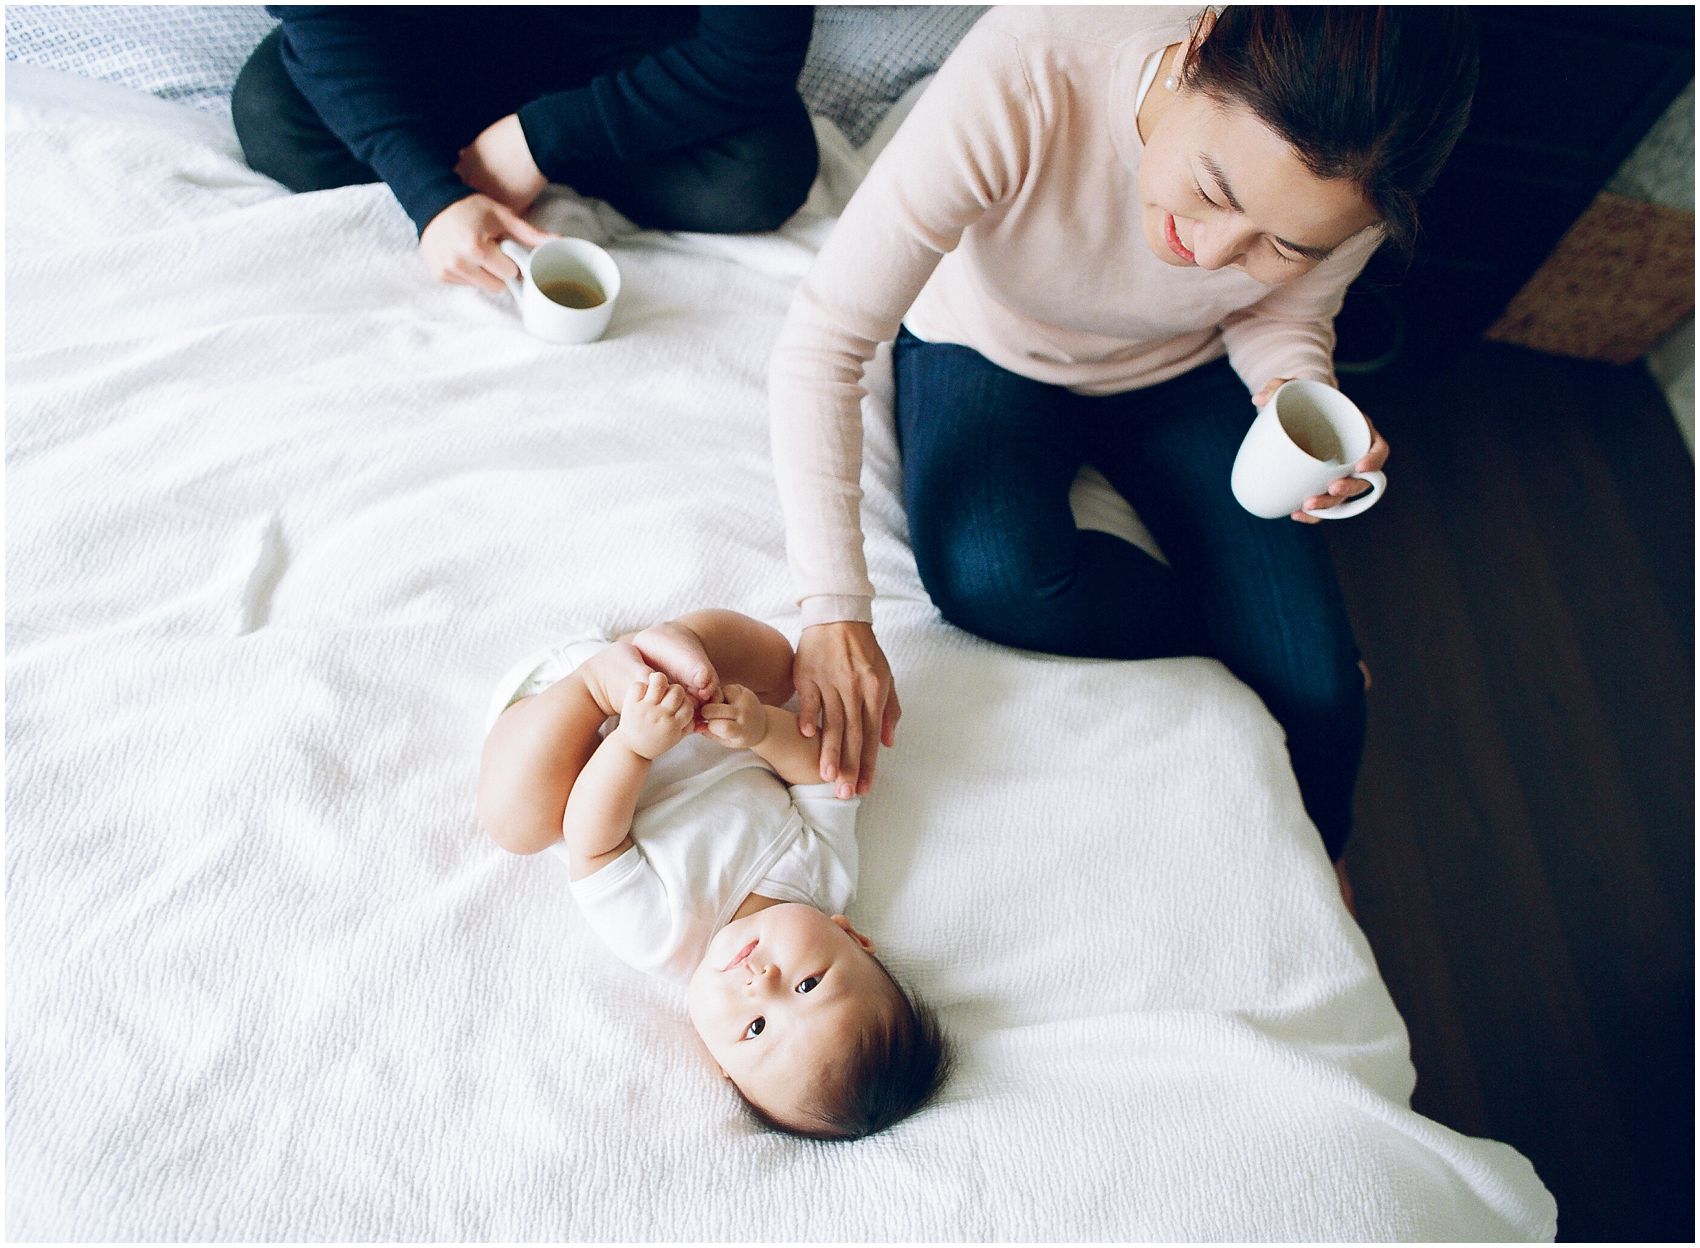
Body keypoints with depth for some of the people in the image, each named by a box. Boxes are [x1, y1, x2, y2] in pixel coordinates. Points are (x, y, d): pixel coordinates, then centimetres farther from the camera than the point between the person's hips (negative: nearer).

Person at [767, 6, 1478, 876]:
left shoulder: (1346, 166, -27)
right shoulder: (1022, 72, -39)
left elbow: (1283, 315, -4)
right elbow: (823, 340, -37)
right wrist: (834, 614, -42)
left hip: (1182, 376, 2)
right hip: (987, 352, -1)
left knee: (1318, 690, -13)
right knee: (990, 577, -35)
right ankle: (1253, 641, -4)